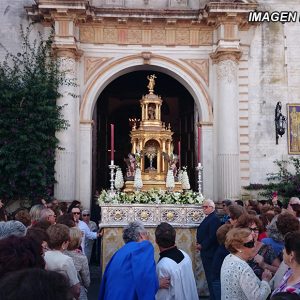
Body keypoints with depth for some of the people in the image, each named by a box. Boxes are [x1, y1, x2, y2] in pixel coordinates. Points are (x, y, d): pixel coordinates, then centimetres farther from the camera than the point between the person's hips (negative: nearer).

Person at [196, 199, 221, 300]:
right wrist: (199, 243, 3)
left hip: (209, 252, -10)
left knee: (211, 276, -4)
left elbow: (212, 236, -22)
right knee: (209, 276, 16)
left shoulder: (214, 219, -16)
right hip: (205, 251, 10)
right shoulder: (208, 218, 15)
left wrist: (202, 245, -15)